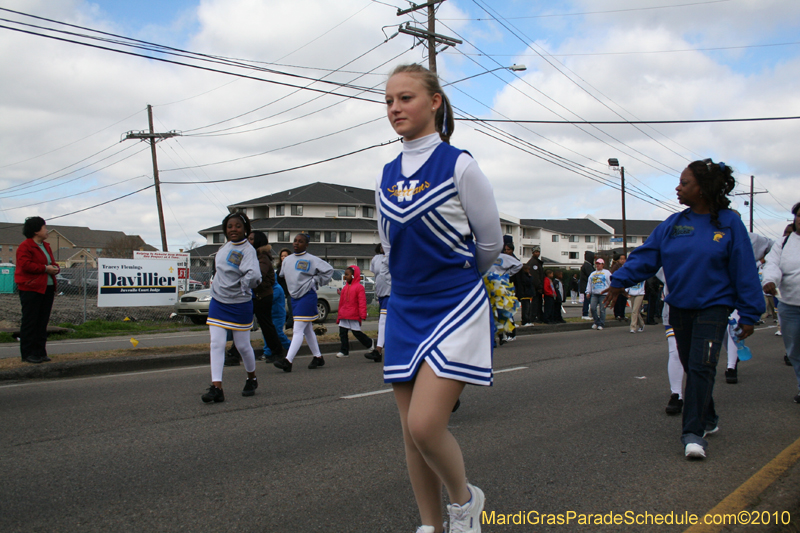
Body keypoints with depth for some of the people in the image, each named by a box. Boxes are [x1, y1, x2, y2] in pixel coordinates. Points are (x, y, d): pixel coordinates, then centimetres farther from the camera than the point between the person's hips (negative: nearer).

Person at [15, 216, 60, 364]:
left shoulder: (46, 246, 19)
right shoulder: (25, 246, -8)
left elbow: (51, 263, 24)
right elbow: (25, 265, -20)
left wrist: (55, 268, 1)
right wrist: (45, 268, -19)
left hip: (47, 288, 8)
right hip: (31, 289, -8)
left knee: (43, 321, 8)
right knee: (30, 322, -4)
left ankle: (40, 352, 14)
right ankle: (28, 354, 0)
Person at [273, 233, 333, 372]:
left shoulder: (311, 259, -8)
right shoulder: (287, 260, 10)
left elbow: (329, 270, -5)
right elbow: (282, 275, 21)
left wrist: (315, 281, -5)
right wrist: (291, 288, 14)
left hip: (307, 296, -7)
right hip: (294, 297, 7)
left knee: (298, 330, -12)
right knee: (307, 330, 14)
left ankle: (288, 360, -17)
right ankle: (318, 357, 25)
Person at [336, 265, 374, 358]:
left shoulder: (359, 287, -7)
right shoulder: (345, 288, 14)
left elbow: (362, 302, -12)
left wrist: (363, 315, -20)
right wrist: (339, 314, 20)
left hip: (354, 316, -7)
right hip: (343, 315, 7)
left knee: (357, 332, -3)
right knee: (342, 333, 5)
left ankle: (370, 343, 20)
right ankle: (344, 351, 11)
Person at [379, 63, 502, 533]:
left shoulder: (459, 166, -8)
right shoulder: (388, 176, 8)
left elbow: (491, 243, 2)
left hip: (456, 305, -6)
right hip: (405, 308, 6)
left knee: (425, 424, -16)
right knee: (411, 431, 8)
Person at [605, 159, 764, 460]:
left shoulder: (728, 223, -6)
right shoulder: (673, 225, 3)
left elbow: (744, 270, -4)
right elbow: (646, 255, -1)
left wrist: (748, 314, -4)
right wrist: (621, 280, -16)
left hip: (713, 307, -5)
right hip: (679, 307, 5)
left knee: (701, 367, -15)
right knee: (691, 367, 14)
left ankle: (693, 432, -11)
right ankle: (708, 419, 32)